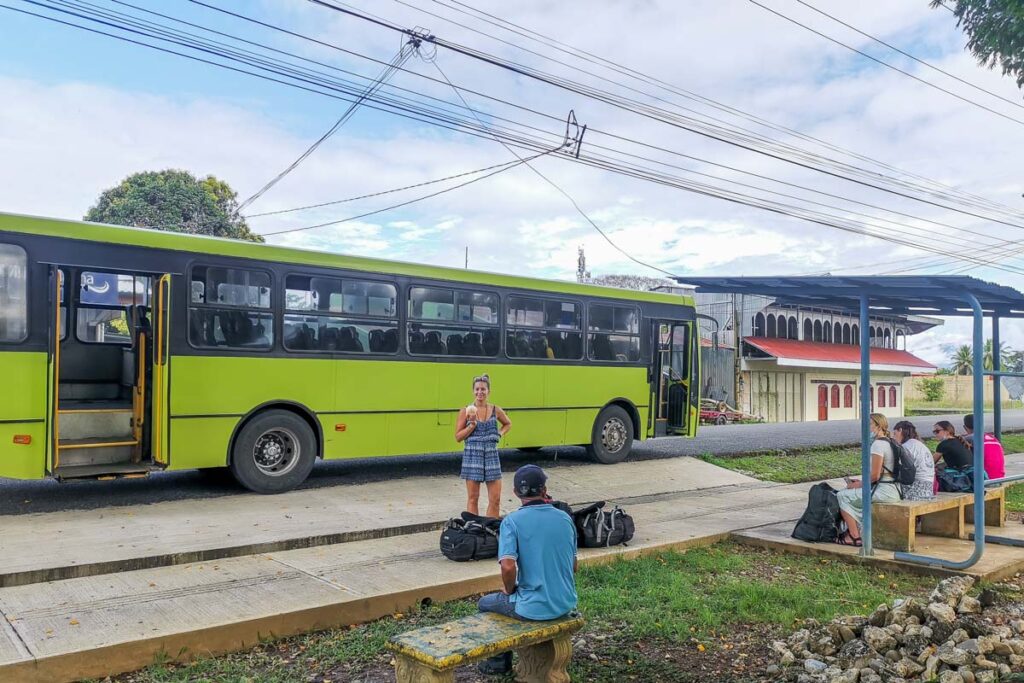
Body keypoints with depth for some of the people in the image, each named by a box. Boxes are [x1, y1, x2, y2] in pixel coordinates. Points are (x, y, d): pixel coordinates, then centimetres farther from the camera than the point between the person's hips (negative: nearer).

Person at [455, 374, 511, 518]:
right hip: (473, 456, -2)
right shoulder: (465, 411, -4)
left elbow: (508, 424, 23)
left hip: (491, 456, 3)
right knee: (473, 498, 6)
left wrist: (500, 434, 5)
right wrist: (472, 424, -15)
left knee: (495, 499, 3)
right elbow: (458, 437, -3)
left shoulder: (496, 410, 4)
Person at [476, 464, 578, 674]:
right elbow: (573, 567, 9)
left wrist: (509, 589, -4)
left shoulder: (512, 521, -14)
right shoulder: (565, 518, 0)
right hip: (566, 603, 5)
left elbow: (508, 567, -24)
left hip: (535, 607, -5)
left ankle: (500, 661, 34)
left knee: (485, 603, 25)